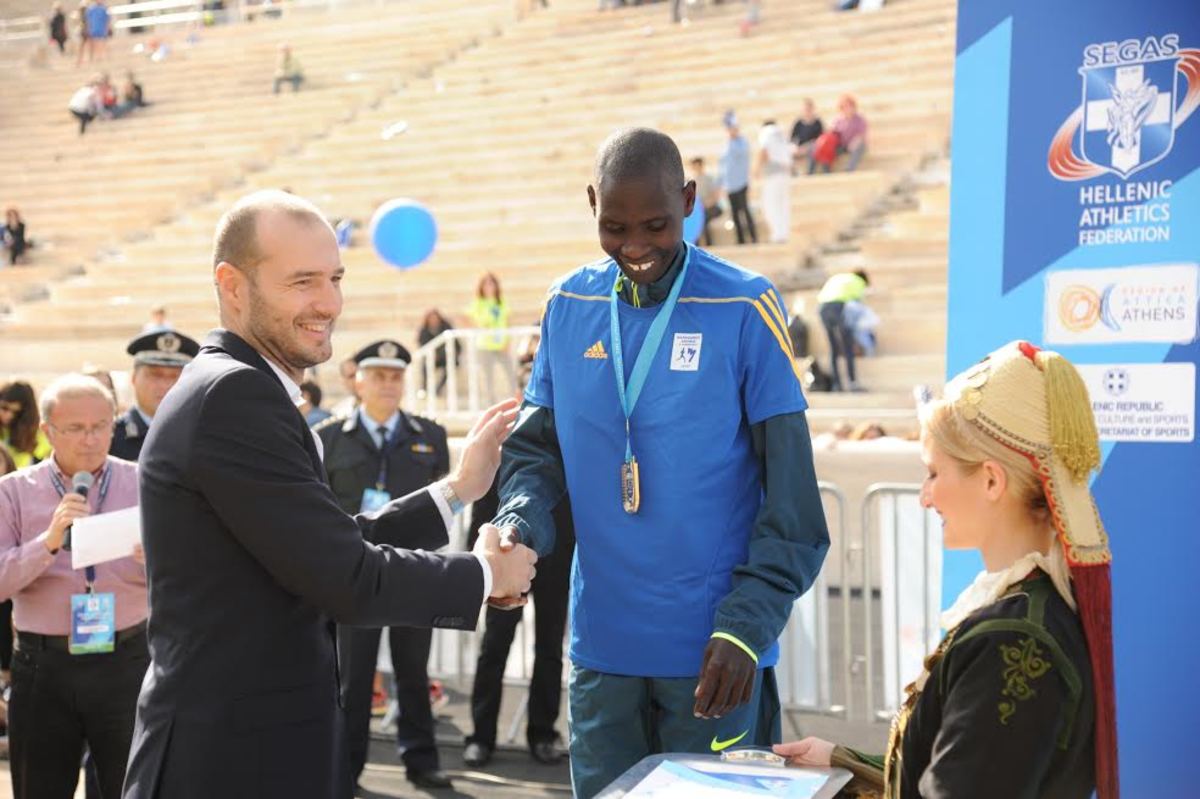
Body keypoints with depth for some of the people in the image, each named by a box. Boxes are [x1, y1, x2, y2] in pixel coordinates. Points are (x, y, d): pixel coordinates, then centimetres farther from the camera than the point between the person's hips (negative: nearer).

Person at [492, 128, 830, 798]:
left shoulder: (745, 308, -8)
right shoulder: (569, 306, 3)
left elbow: (791, 497, -8)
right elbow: (538, 446, 10)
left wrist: (748, 623, -15)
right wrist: (519, 523, -11)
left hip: (712, 654, -3)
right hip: (601, 646, 4)